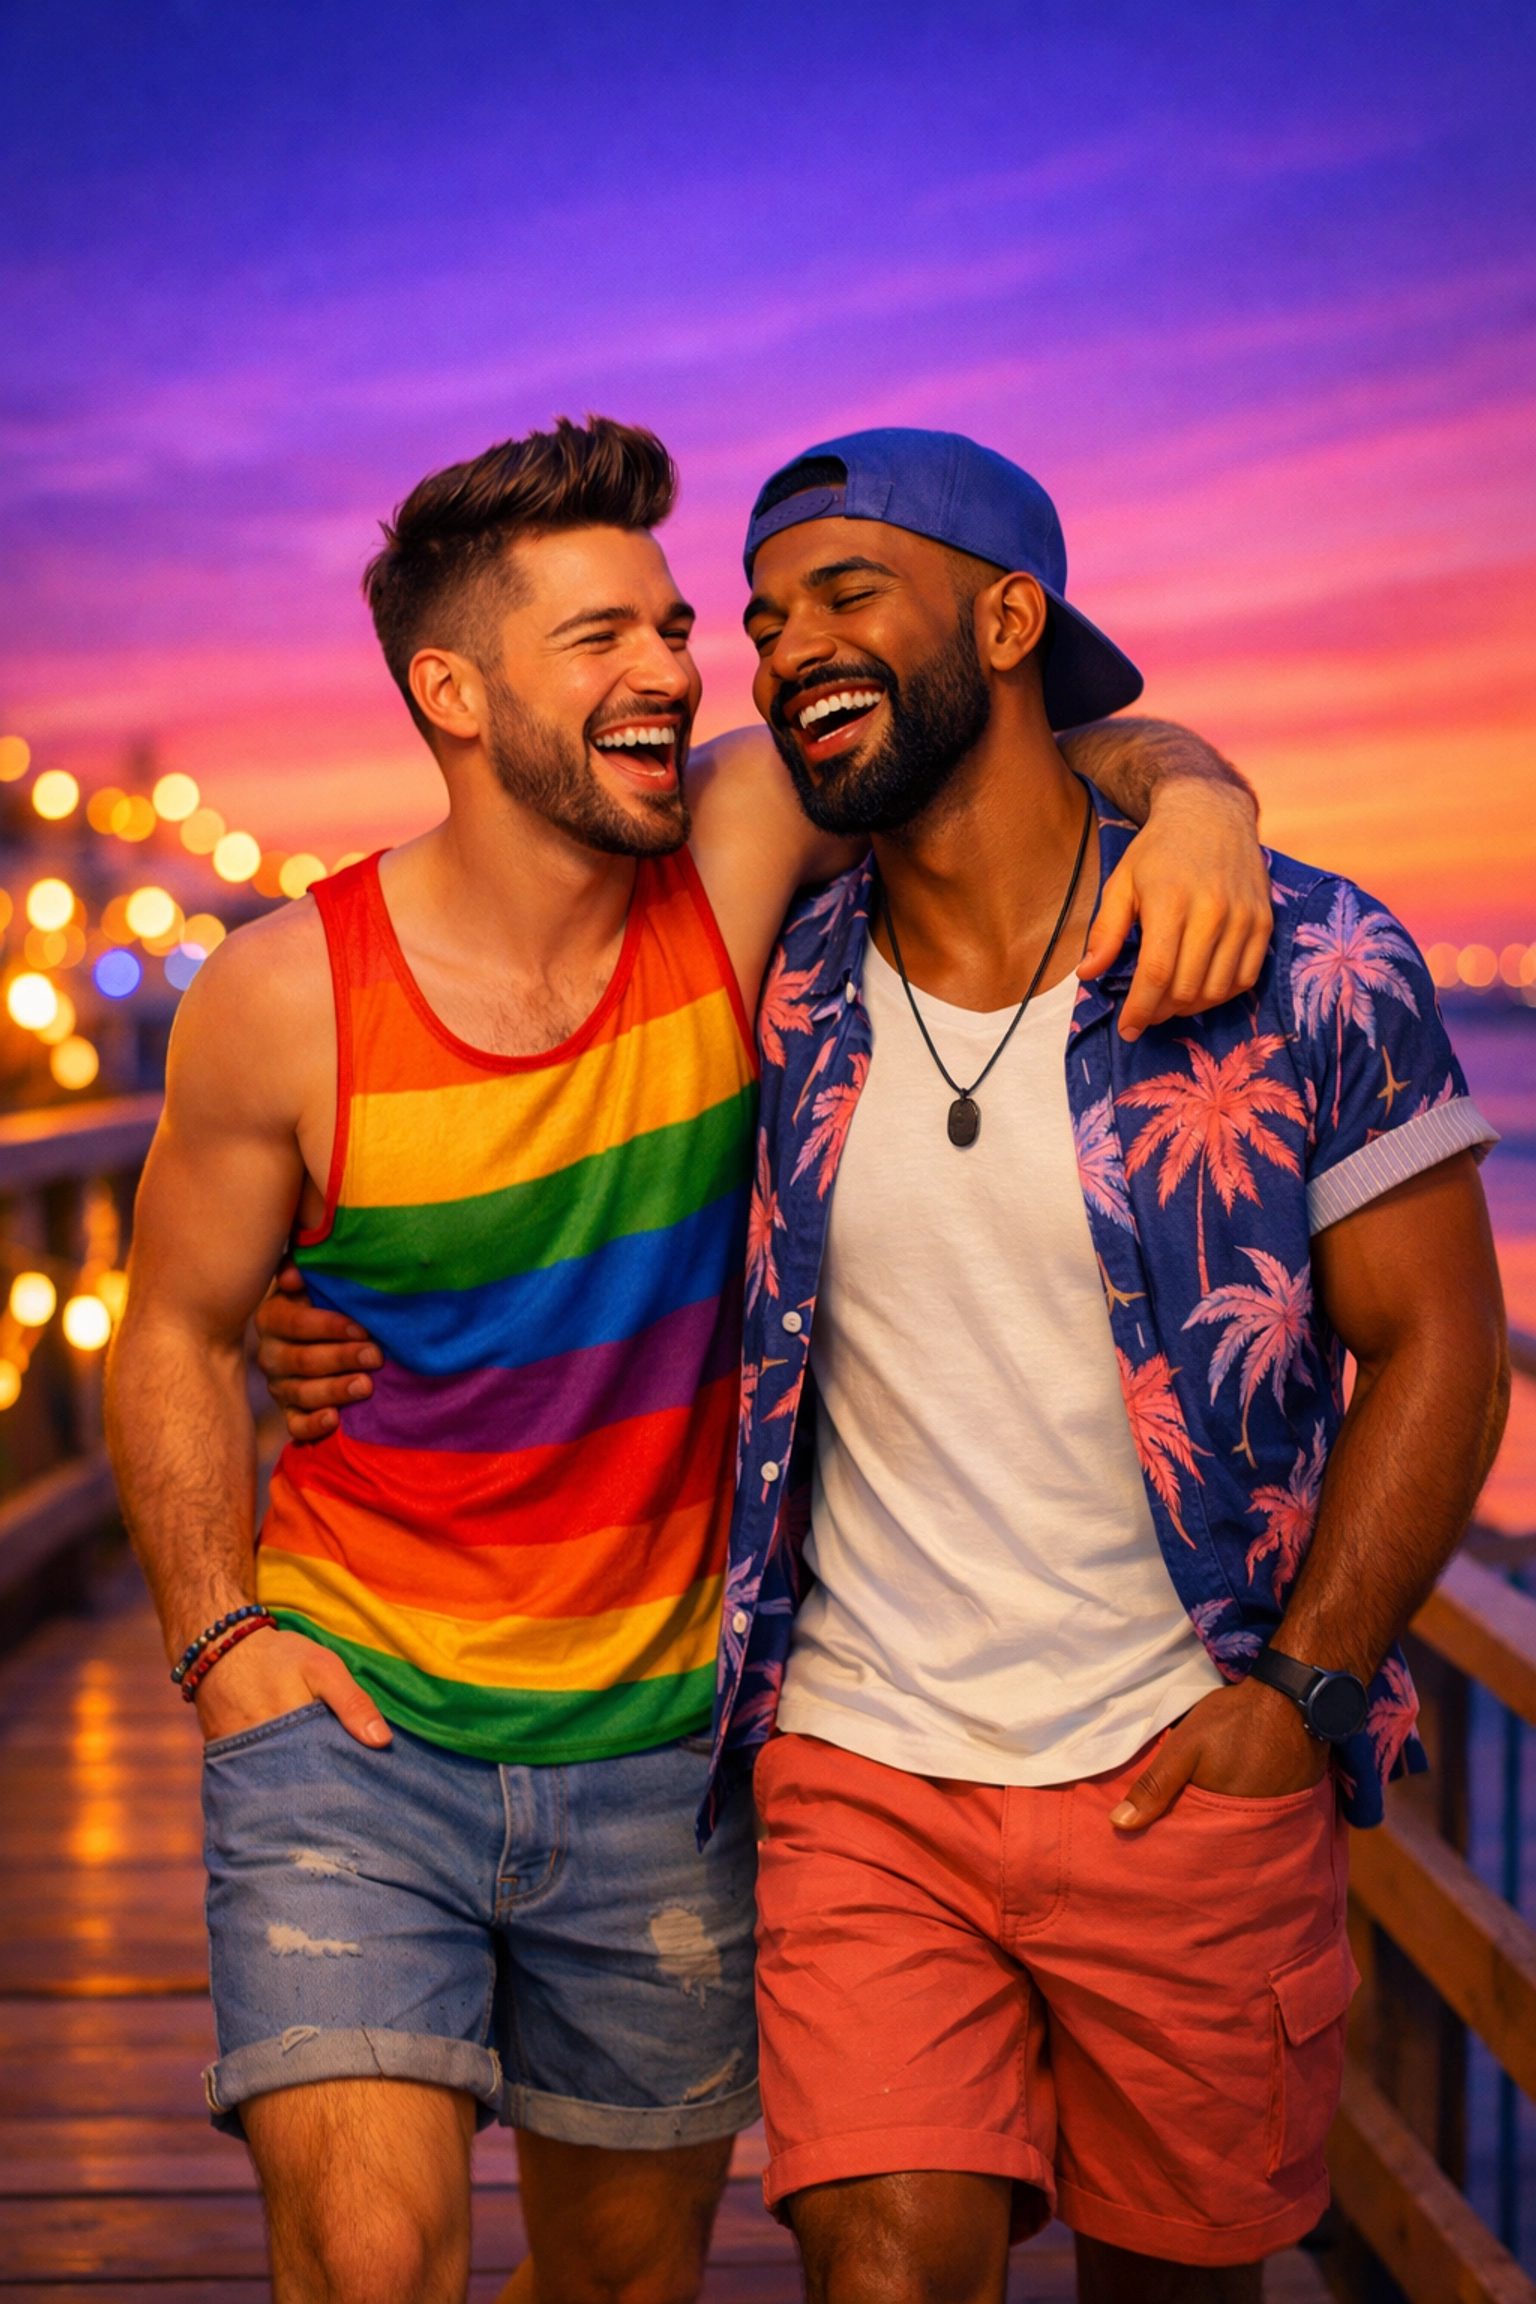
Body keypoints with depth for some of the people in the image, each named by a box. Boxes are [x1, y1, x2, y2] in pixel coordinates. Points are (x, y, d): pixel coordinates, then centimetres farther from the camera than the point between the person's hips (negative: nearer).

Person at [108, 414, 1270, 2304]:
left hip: (657, 1735, 2)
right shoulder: (282, 1000, -10)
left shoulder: (740, 851, -8)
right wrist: (217, 1631, -6)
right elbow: (176, 1333, 3)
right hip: (355, 1720, -2)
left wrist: (1190, 800, -19)